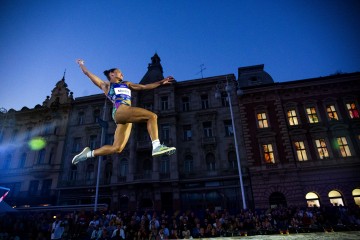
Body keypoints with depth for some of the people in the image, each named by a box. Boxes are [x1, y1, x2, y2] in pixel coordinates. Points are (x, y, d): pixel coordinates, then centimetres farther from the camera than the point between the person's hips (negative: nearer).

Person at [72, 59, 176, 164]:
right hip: (120, 110, -6)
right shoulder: (106, 85, 22)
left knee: (117, 148, -2)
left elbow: (144, 87, 31)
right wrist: (81, 64, 48)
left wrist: (161, 82, 26)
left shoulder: (126, 84, 35)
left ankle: (89, 153, 12)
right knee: (152, 116, -21)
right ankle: (157, 146, -30)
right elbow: (87, 73, 30)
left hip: (125, 115, 6)